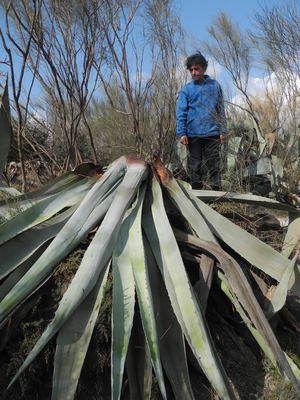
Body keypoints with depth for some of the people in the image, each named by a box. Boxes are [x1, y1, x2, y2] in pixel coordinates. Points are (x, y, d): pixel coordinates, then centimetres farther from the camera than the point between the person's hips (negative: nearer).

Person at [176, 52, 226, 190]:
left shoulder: (215, 85, 10)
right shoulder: (186, 89, 6)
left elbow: (221, 110, 12)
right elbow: (180, 113, 1)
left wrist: (222, 131, 6)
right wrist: (181, 133, -9)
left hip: (212, 133, 1)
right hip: (193, 134, 0)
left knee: (214, 164, 2)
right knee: (195, 165, 5)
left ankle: (216, 190, 9)